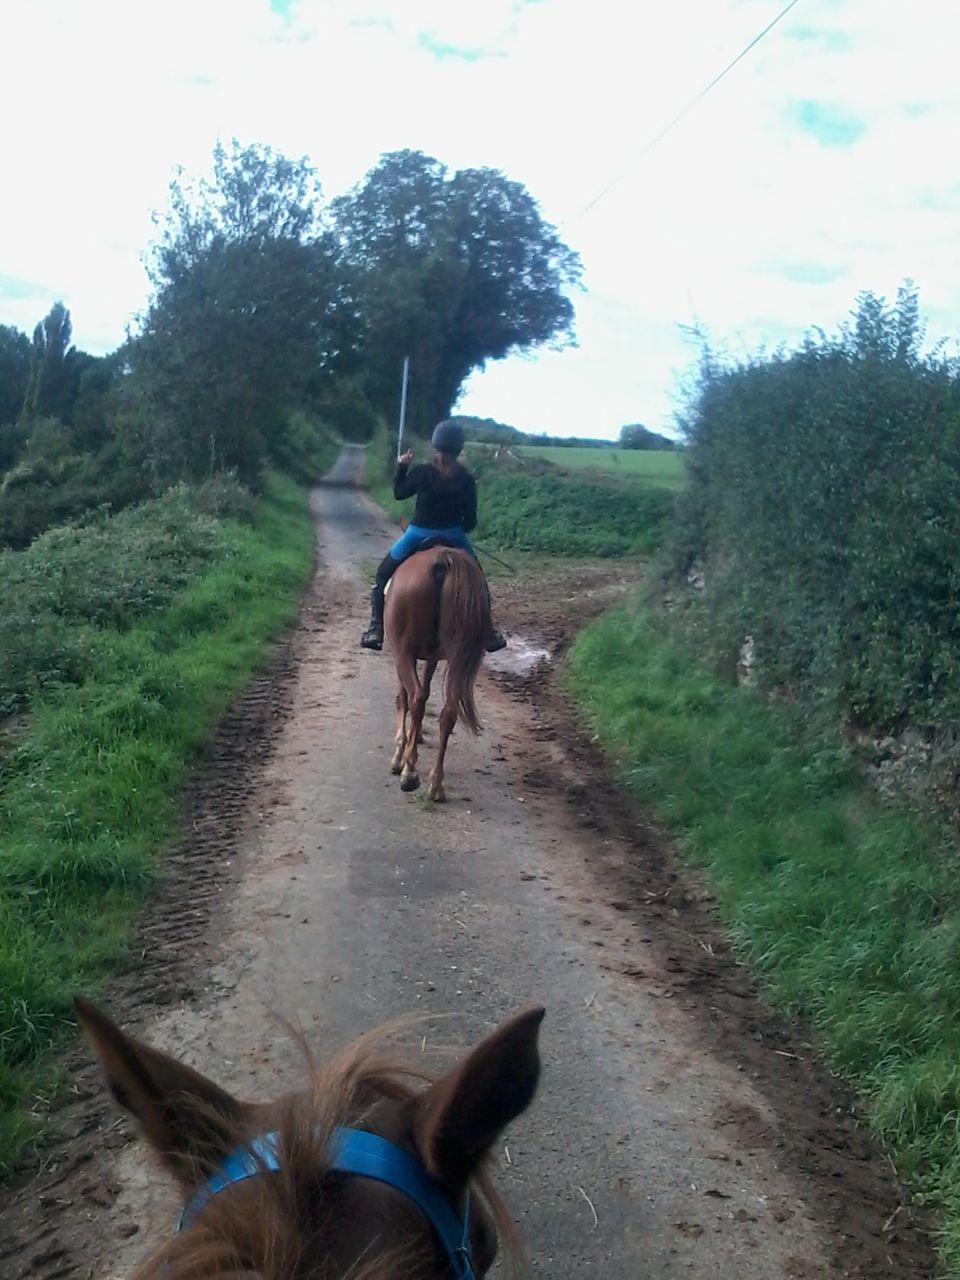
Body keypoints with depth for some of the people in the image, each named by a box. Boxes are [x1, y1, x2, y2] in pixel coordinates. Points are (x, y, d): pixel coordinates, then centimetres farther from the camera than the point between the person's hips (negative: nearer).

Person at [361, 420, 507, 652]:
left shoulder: (421, 472, -12)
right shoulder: (467, 480, -6)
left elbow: (399, 493, 6)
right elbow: (470, 520, -1)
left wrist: (401, 467, 18)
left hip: (418, 536, -2)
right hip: (454, 538, 2)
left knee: (382, 577, 16)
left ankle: (376, 630, 7)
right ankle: (487, 634, 21)